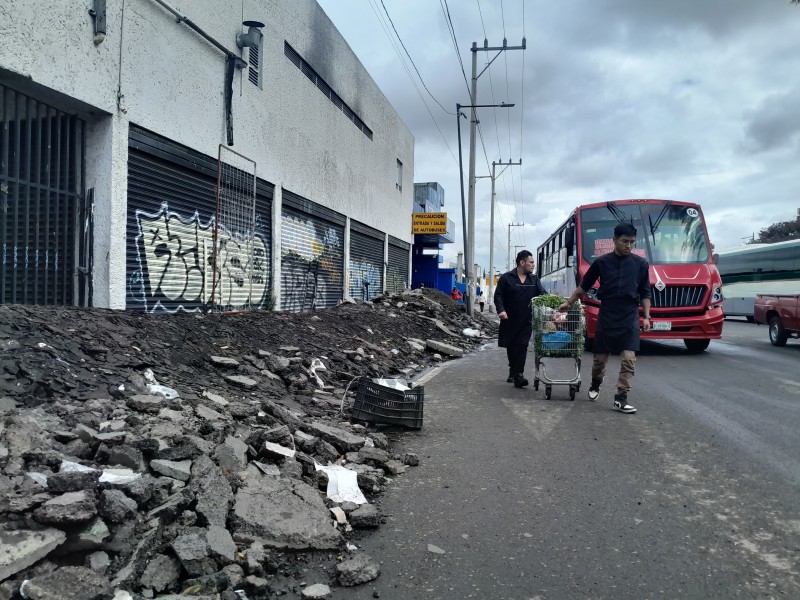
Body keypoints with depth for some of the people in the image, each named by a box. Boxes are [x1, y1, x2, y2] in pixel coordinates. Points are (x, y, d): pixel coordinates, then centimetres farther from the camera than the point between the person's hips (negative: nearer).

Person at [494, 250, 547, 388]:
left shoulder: (534, 279, 10)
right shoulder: (506, 278, -2)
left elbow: (542, 294, 2)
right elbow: (498, 295, -3)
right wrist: (501, 310, -19)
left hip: (526, 321, 1)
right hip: (509, 320, -1)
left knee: (522, 347, -8)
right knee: (511, 346, 11)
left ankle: (518, 375, -10)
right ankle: (513, 371, 31)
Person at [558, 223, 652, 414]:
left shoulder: (641, 264, 2)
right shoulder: (601, 262, 0)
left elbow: (645, 293, 7)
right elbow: (584, 286, 11)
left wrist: (646, 316, -1)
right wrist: (569, 302, 11)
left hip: (630, 320, 0)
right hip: (606, 318, 0)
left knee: (629, 359, -8)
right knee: (600, 358, 8)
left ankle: (620, 398, -1)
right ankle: (595, 385, 36)